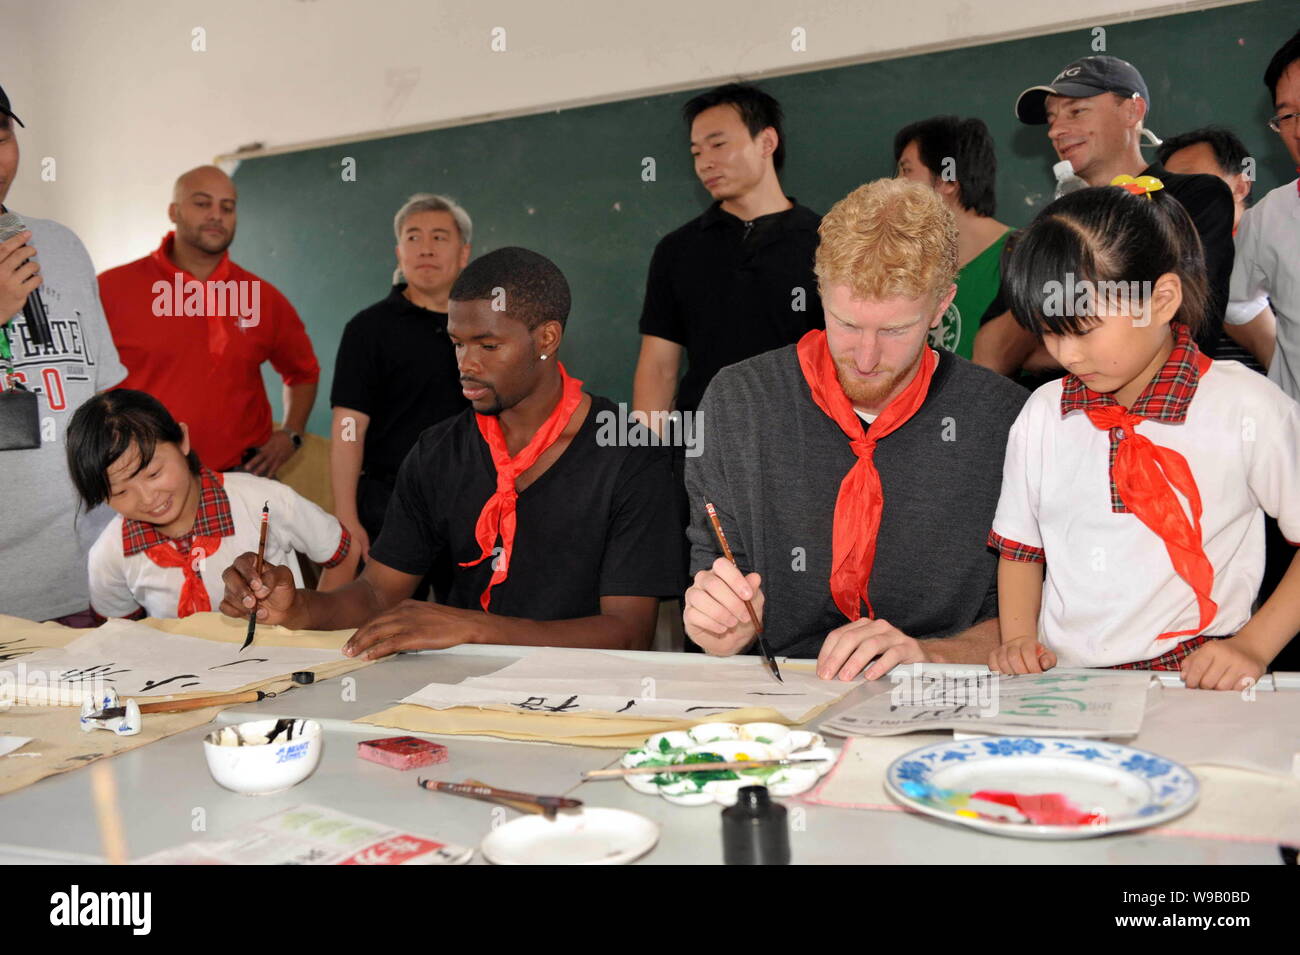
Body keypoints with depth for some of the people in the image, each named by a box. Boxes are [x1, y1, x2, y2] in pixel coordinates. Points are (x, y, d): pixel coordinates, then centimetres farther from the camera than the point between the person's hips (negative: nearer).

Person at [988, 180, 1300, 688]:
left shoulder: (1246, 409, -2)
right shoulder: (1042, 414, 10)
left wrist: (1253, 647, -6)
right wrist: (1018, 640, 3)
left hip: (1199, 684, -3)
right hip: (1062, 678, 3)